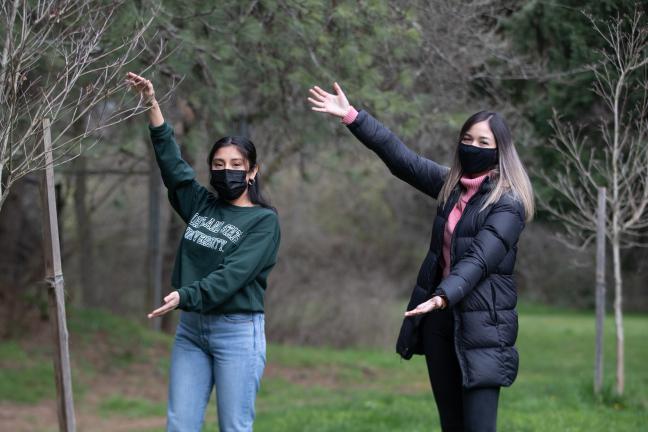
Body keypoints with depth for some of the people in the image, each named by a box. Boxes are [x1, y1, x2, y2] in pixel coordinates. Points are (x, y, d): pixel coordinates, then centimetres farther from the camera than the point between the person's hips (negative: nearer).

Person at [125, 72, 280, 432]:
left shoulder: (264, 220, -4)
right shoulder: (201, 206, 13)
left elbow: (233, 274, -15)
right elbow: (171, 160, 14)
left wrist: (185, 296, -26)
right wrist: (152, 104, 8)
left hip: (238, 331, -6)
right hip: (191, 327, 6)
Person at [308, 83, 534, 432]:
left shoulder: (508, 203, -11)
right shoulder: (451, 183, 10)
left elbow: (479, 259, -24)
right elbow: (399, 156, 14)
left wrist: (443, 296, -38)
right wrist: (351, 116, 10)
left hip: (483, 325, -7)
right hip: (441, 318, 7)